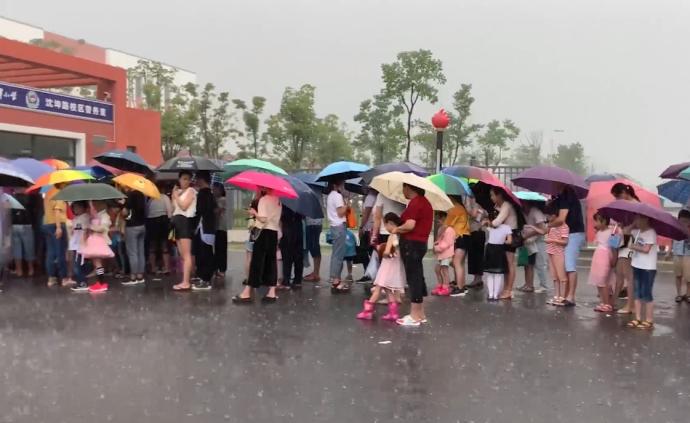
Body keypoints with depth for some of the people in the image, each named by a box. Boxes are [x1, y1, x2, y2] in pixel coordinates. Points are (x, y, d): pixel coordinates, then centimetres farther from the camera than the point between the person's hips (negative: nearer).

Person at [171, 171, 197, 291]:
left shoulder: (191, 191, -4)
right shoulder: (179, 191, 19)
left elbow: (184, 206, -17)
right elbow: (174, 209, 14)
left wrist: (176, 196, -6)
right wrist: (173, 196, 4)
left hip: (185, 222, -9)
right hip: (178, 222, 9)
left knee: (186, 254, -13)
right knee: (182, 255, 8)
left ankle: (186, 282, -16)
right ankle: (185, 280, 11)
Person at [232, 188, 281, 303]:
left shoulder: (263, 199, -10)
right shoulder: (277, 200, 11)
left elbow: (263, 219, -19)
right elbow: (278, 219, 11)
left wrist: (254, 213, -11)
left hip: (264, 232, -7)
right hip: (274, 232, 7)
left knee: (257, 262, -6)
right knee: (271, 262, 8)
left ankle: (247, 293, -5)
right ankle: (272, 293, 7)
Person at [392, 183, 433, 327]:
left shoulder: (415, 202, -15)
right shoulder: (424, 202, 16)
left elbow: (410, 225, -25)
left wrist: (396, 230, -8)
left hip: (411, 244, -10)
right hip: (420, 242, 10)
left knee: (413, 278, -6)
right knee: (418, 277, 14)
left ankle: (414, 316, -1)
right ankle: (420, 314, 21)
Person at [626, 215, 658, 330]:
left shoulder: (651, 232, -14)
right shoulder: (637, 231, 9)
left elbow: (646, 249, -21)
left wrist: (633, 247, -9)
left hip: (648, 268, -8)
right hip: (637, 265, 8)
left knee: (646, 294, -3)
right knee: (637, 293, 11)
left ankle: (649, 321, 4)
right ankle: (638, 318, 18)